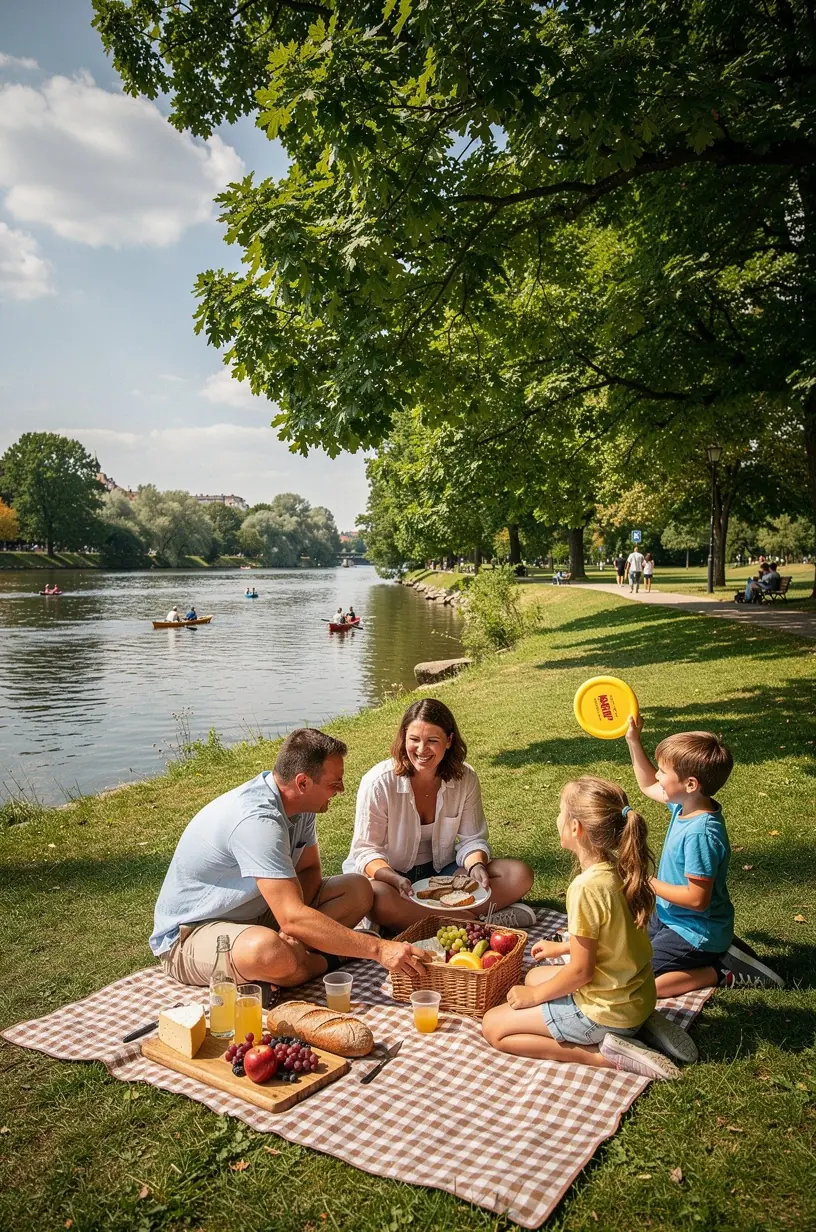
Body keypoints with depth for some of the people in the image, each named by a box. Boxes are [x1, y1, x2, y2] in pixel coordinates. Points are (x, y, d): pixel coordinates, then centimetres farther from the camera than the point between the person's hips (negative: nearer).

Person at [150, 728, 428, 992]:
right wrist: (379, 949, -36)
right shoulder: (258, 820, -33)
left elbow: (309, 869, 7)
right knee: (269, 952, -42)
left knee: (358, 889, -4)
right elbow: (293, 918, -38)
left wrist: (294, 926, -14)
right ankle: (324, 962, -10)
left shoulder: (297, 800, -4)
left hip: (256, 913, 8)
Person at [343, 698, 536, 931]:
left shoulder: (465, 778, -8)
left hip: (441, 870, 4)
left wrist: (476, 865, -24)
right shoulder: (378, 782, -18)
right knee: (376, 897, -41)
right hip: (388, 874, -3)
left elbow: (472, 839, 0)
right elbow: (366, 850, -15)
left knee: (520, 874, -13)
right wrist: (395, 879, -35)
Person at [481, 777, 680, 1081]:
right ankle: (630, 1029, 12)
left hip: (606, 1010, -9)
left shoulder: (587, 887, -28)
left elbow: (580, 972, -22)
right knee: (534, 976, 29)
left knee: (492, 1026, 1)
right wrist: (563, 947, 23)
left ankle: (603, 1055, -7)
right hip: (636, 996, 9)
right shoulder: (620, 870, -4)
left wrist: (535, 995, -6)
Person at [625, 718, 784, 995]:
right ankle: (717, 951, 18)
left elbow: (697, 899, -28)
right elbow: (648, 786, 14)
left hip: (694, 932, -9)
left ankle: (723, 973, -1)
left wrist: (647, 882, -19)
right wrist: (633, 740, 8)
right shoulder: (687, 804, -6)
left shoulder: (700, 834, -32)